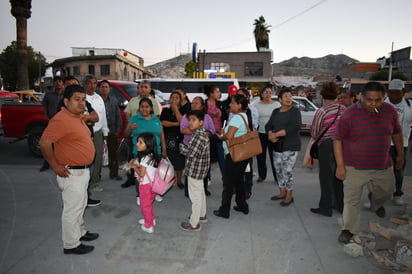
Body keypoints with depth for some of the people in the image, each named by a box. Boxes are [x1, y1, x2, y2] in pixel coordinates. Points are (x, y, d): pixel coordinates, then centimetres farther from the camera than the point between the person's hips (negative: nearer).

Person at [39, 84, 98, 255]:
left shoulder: (77, 117, 9)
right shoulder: (61, 120, -21)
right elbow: (44, 143, -25)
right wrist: (56, 166, -19)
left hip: (82, 171, 10)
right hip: (71, 173, -10)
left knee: (80, 205, 23)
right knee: (72, 209, 3)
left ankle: (80, 232, 41)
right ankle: (71, 245, 19)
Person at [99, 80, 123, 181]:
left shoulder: (114, 101, 10)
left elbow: (118, 116, 10)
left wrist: (118, 130, 3)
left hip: (112, 132, 3)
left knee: (113, 153, 8)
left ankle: (114, 173, 18)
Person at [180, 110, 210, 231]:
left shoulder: (199, 136, -25)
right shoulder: (200, 133, 7)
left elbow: (192, 155, -28)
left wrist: (184, 151, -10)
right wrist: (187, 151, -1)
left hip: (195, 171, -10)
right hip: (199, 170, 10)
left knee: (195, 196, 2)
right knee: (200, 193, 23)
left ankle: (194, 224, 16)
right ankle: (202, 215, 41)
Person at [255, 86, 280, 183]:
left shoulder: (277, 104, 4)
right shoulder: (257, 105, 8)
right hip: (260, 133, 2)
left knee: (274, 156, -1)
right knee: (261, 156, 9)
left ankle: (277, 176, 9)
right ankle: (261, 175, 23)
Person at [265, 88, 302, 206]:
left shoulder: (295, 111, -6)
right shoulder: (275, 112, 11)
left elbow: (295, 127, -20)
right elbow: (268, 126, 6)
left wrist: (276, 134, -20)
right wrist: (271, 135, -16)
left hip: (290, 147, -6)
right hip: (277, 146, 6)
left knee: (287, 171, -6)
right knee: (278, 170, 12)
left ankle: (289, 196, 10)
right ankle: (282, 193, 28)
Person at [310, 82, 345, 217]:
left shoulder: (322, 111, -13)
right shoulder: (344, 108, 4)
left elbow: (314, 133, -8)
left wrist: (318, 137, 12)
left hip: (327, 145, -6)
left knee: (326, 177, 4)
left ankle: (326, 208, 12)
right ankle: (340, 205, 31)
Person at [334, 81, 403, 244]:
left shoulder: (390, 111, -2)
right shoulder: (349, 114, -16)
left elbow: (397, 133, 14)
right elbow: (337, 139, -13)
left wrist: (400, 154, 18)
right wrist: (340, 165, -15)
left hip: (382, 165, 5)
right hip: (355, 167, -5)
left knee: (386, 191, 24)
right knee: (351, 199, -1)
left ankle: (375, 204, 57)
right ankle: (348, 230, 13)